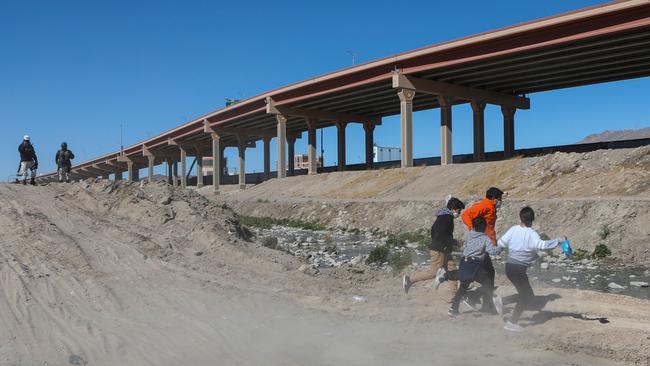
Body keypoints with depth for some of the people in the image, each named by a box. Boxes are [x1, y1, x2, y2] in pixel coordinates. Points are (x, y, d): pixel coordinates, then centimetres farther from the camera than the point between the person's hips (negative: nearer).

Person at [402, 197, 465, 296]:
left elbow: (433, 230, 21)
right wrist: (455, 242, -14)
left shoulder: (442, 217, 13)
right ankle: (409, 280, 4)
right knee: (433, 272, -4)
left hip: (443, 250, 10)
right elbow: (442, 236, -26)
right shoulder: (447, 218, -18)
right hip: (439, 250, -10)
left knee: (452, 270, 9)